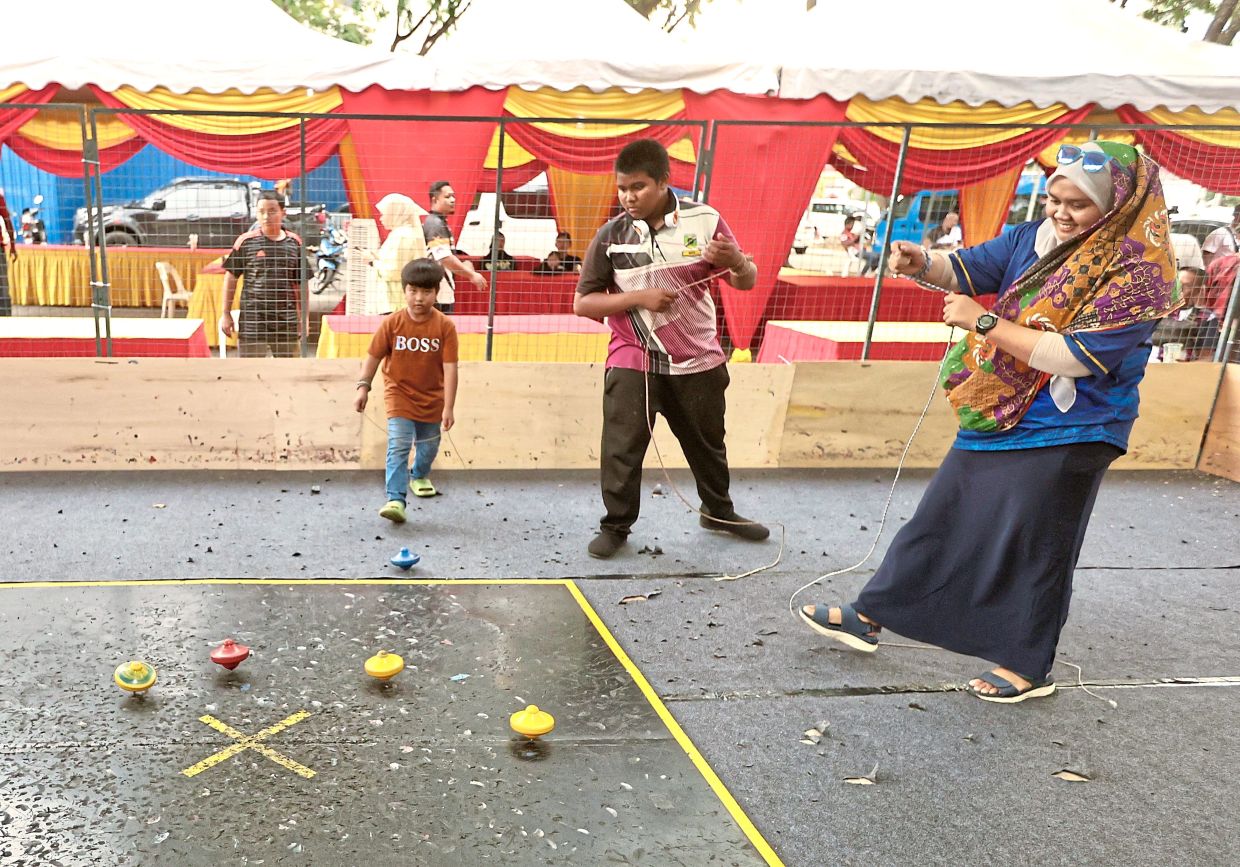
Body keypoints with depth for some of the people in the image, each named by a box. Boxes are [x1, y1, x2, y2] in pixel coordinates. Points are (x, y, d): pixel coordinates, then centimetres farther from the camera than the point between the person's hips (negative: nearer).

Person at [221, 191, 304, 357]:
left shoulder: (294, 243, 6)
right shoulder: (246, 242, -1)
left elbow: (301, 284, 11)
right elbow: (231, 277, 4)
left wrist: (303, 318, 10)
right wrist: (226, 314, 2)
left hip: (287, 322, 3)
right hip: (252, 321, -3)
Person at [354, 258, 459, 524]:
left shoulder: (445, 326, -15)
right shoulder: (392, 322, -13)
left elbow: (450, 367, -16)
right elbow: (374, 356, -3)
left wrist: (449, 407, -18)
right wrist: (363, 387, -8)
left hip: (432, 398, 2)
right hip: (399, 395, -2)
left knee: (428, 445, 20)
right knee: (399, 446, -15)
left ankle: (419, 476, 51)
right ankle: (395, 500, -16)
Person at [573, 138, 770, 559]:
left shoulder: (703, 220, -7)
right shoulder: (610, 235, -8)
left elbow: (747, 281, 0)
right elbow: (583, 303, -6)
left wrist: (737, 262, -24)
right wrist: (638, 297, -19)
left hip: (697, 359, 2)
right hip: (632, 361, -1)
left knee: (707, 442, 17)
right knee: (621, 446, -4)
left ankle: (719, 511, 39)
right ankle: (615, 525, 13)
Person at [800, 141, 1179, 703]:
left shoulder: (1139, 272, -18)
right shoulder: (1036, 237, 2)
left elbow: (1077, 358, -26)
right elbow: (969, 269, 3)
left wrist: (984, 323, -25)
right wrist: (923, 264, -21)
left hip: (1063, 435, -7)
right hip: (997, 421, 7)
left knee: (1033, 547, 6)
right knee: (940, 521, 13)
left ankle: (1029, 667, 26)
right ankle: (868, 617, 25)